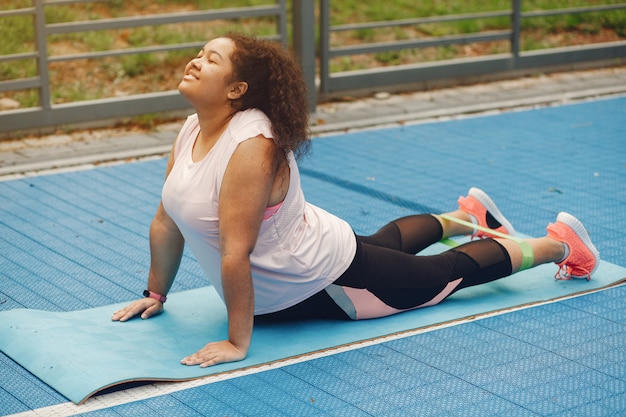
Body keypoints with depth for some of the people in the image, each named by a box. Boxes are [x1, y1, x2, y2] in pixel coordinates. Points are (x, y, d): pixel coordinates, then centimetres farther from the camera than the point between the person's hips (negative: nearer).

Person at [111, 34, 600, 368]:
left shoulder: (252, 147, -38)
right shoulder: (191, 132, -10)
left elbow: (235, 252, -38)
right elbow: (167, 223, 0)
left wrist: (238, 342, -36)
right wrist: (156, 295, 6)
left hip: (329, 282, -8)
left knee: (449, 274, 12)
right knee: (386, 243, 36)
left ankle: (558, 243, 34)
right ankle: (466, 215, 62)